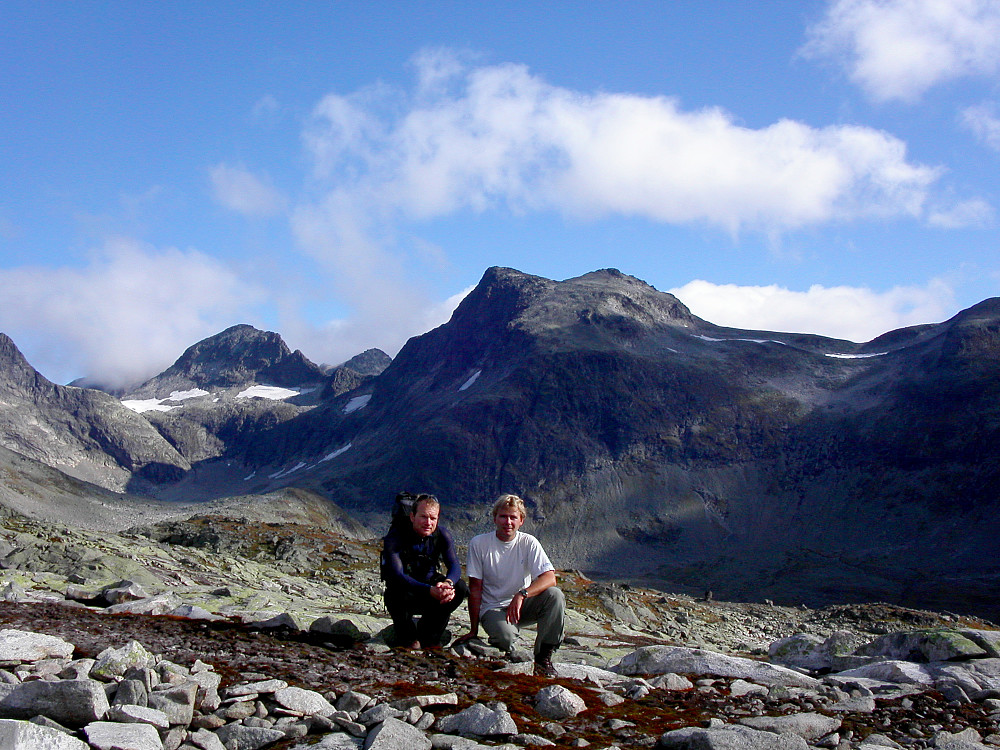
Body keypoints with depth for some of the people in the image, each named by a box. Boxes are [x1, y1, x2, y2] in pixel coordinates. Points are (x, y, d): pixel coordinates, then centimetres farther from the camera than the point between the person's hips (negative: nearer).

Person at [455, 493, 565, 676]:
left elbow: (549, 578, -19)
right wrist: (474, 630, -7)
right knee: (506, 637, -36)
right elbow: (475, 589, -6)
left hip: (522, 605, 3)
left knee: (555, 595, -27)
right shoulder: (479, 544, -8)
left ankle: (543, 657, -12)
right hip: (492, 608, -3)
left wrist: (521, 595, -35)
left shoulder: (528, 543, -6)